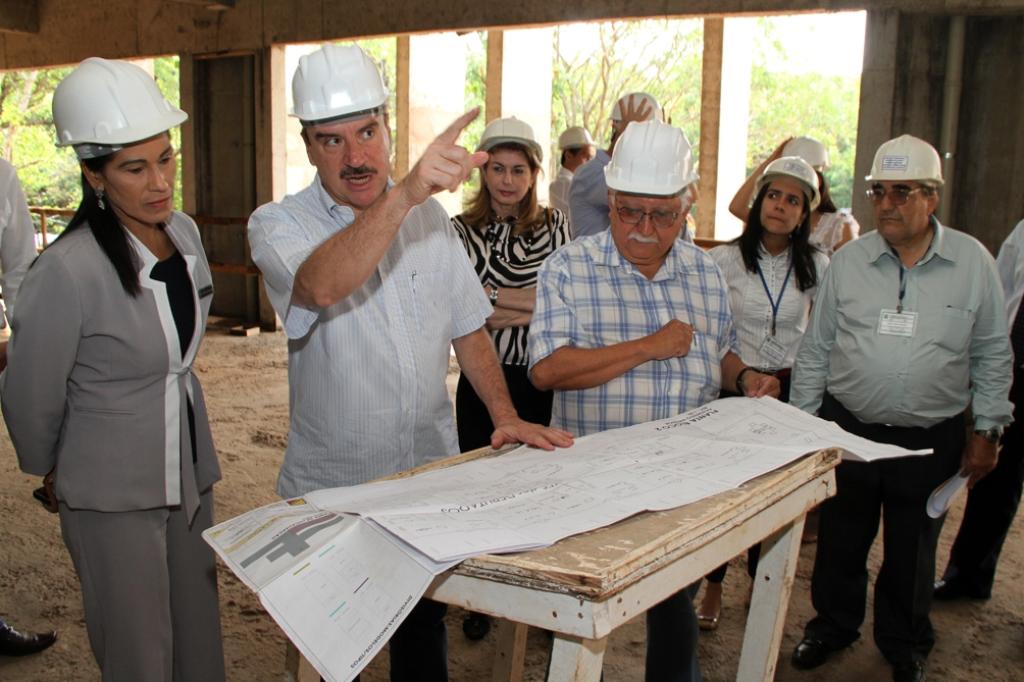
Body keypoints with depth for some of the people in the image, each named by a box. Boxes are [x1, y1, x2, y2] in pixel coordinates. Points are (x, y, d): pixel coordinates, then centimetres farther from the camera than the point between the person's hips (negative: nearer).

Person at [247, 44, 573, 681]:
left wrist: (505, 415, -5)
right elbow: (321, 285, -36)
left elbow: (468, 328, 7)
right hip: (333, 487, -3)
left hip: (431, 477, 3)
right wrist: (403, 195, -48)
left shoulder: (431, 216, 3)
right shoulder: (279, 224, -12)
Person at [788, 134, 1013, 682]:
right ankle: (832, 626, 38)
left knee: (912, 552, 15)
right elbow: (814, 350, 4)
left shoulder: (973, 262, -3)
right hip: (847, 429, 1)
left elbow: (991, 355, 4)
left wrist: (986, 430, 2)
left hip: (931, 439, -1)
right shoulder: (847, 262, -1)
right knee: (840, 543, 14)